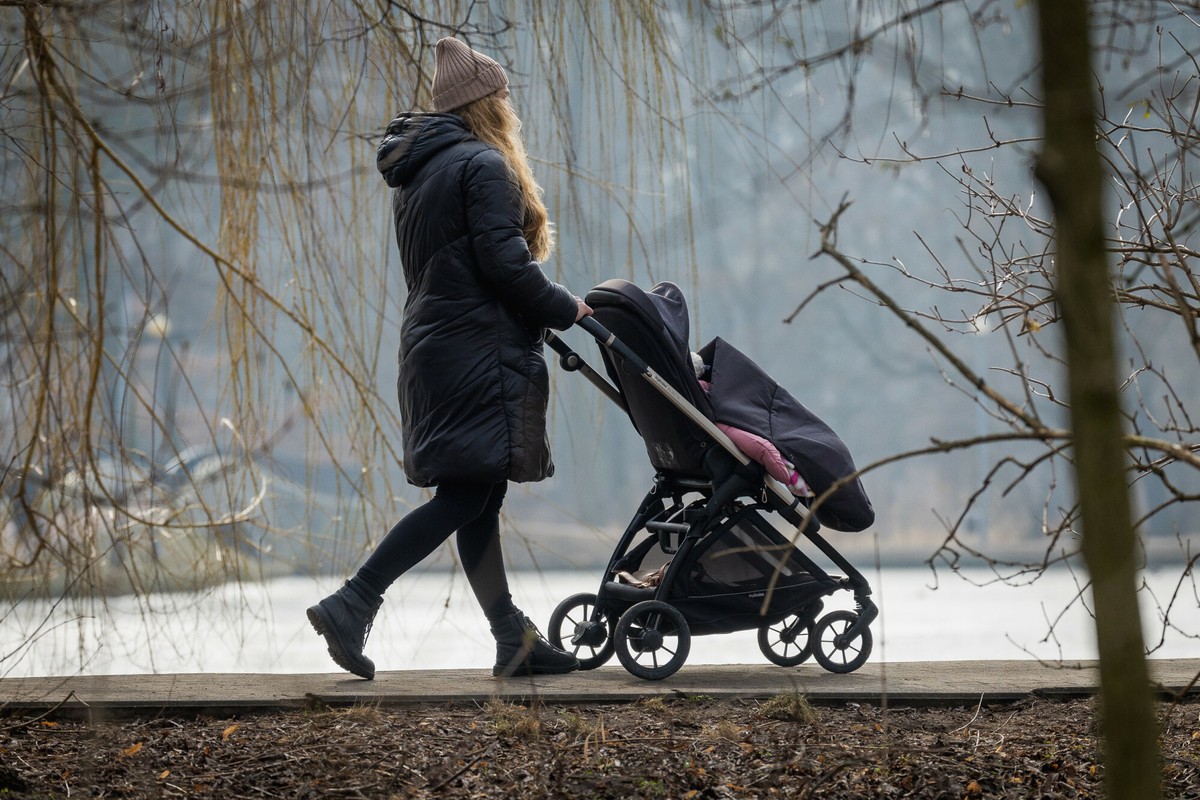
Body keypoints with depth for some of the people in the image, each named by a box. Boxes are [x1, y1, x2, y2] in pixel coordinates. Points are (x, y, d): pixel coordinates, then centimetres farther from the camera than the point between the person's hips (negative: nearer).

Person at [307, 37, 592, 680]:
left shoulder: (413, 171, 18)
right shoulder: (483, 166, -11)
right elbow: (504, 264, -18)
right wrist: (565, 309, -4)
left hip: (433, 349, 10)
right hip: (478, 355, -10)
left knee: (475, 496, 8)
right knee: (465, 496, -10)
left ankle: (513, 639, 10)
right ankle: (351, 605, -15)